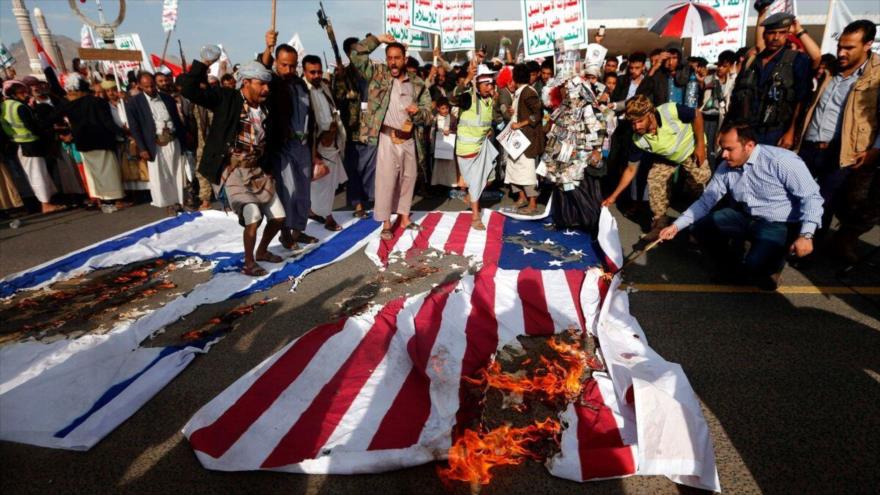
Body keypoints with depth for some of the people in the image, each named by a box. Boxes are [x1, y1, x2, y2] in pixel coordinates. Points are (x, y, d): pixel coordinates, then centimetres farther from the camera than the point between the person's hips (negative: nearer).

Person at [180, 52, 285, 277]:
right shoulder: (226, 98, -8)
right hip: (233, 170, -6)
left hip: (257, 170, 6)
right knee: (253, 217, -18)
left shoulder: (265, 107, 6)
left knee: (278, 217, 8)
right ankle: (249, 263, 4)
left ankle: (262, 251, 34)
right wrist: (203, 64, -26)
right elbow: (189, 89, -15)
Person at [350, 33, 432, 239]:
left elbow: (428, 112, 8)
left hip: (408, 139, 4)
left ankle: (404, 218, 28)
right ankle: (386, 223, 8)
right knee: (386, 180, -3)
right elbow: (356, 54, -4)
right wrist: (377, 39, -3)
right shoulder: (378, 74, 2)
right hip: (387, 138, -4)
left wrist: (418, 112, -14)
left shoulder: (417, 84, 7)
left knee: (408, 178, 12)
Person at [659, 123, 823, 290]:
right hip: (745, 217, 6)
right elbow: (706, 201, 2)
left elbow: (811, 197, -18)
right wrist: (676, 226, -8)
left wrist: (806, 235, -30)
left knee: (755, 265, -30)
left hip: (779, 225, -6)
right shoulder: (725, 167, -2)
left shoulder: (781, 161, -20)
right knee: (701, 227, -10)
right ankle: (733, 263, 15)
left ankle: (770, 266, 11)